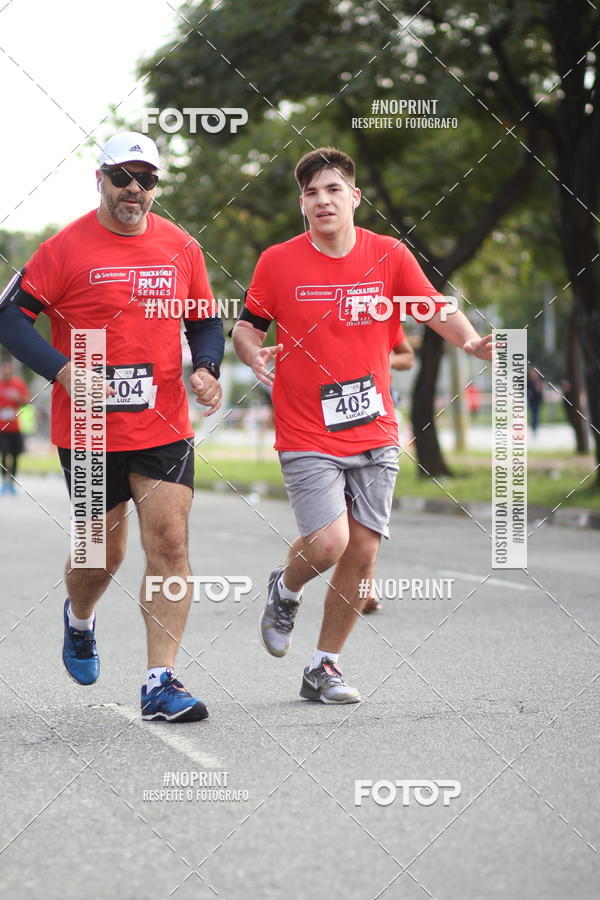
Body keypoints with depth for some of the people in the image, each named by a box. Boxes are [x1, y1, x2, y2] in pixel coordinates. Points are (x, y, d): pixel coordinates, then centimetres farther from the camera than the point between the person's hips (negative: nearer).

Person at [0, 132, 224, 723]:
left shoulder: (181, 248, 6)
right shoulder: (66, 249, -6)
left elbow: (206, 321, 17)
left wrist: (205, 368, -3)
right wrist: (61, 369, -20)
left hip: (164, 427, 2)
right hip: (88, 430, -2)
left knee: (169, 544, -10)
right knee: (102, 552, 9)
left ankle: (160, 684, -6)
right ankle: (79, 619, 45)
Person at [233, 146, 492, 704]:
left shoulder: (389, 256, 0)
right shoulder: (278, 262, -4)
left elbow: (438, 311, -1)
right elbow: (245, 326, 6)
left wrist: (470, 341, -22)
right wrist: (254, 355, -17)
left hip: (374, 434, 3)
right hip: (307, 437, -3)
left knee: (363, 551, 2)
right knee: (328, 542, -18)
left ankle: (324, 668, 17)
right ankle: (284, 591, 18)